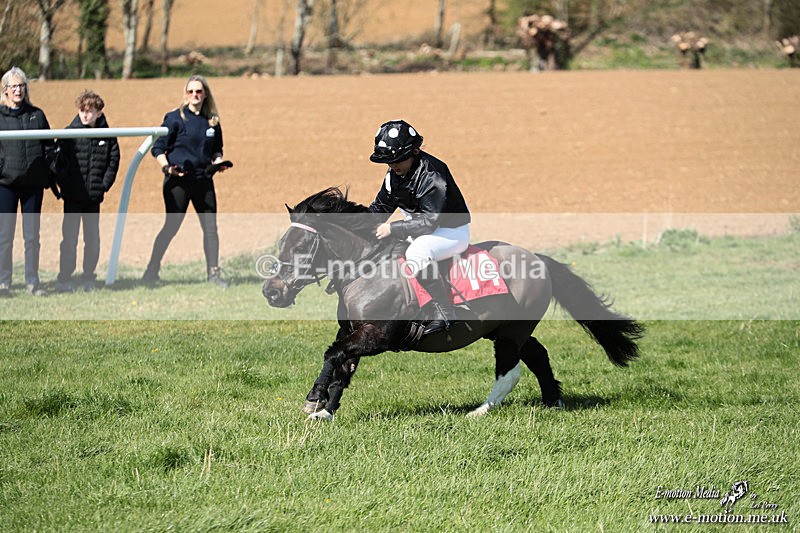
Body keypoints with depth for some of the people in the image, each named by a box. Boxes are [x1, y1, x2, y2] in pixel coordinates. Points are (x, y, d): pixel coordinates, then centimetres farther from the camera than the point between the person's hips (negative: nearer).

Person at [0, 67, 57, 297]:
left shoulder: (37, 115, 10)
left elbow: (49, 147, 12)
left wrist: (50, 178, 6)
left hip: (33, 183, 2)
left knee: (32, 236, 6)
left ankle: (32, 281, 12)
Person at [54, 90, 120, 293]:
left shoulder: (107, 136, 3)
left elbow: (113, 162, 6)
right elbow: (59, 161, -2)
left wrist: (103, 186, -3)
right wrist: (64, 185, -9)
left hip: (94, 196, 2)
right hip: (73, 196, -2)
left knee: (92, 238, 6)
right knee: (69, 238, -2)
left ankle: (88, 277, 15)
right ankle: (64, 278, 3)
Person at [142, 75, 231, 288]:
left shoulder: (212, 121, 11)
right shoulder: (175, 118, -3)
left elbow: (217, 149, 23)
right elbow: (158, 148, -3)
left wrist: (218, 161, 2)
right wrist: (166, 167, -19)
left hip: (204, 181, 5)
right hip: (178, 181, -5)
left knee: (210, 226, 1)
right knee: (171, 226, -4)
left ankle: (214, 272, 8)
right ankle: (152, 270, 8)